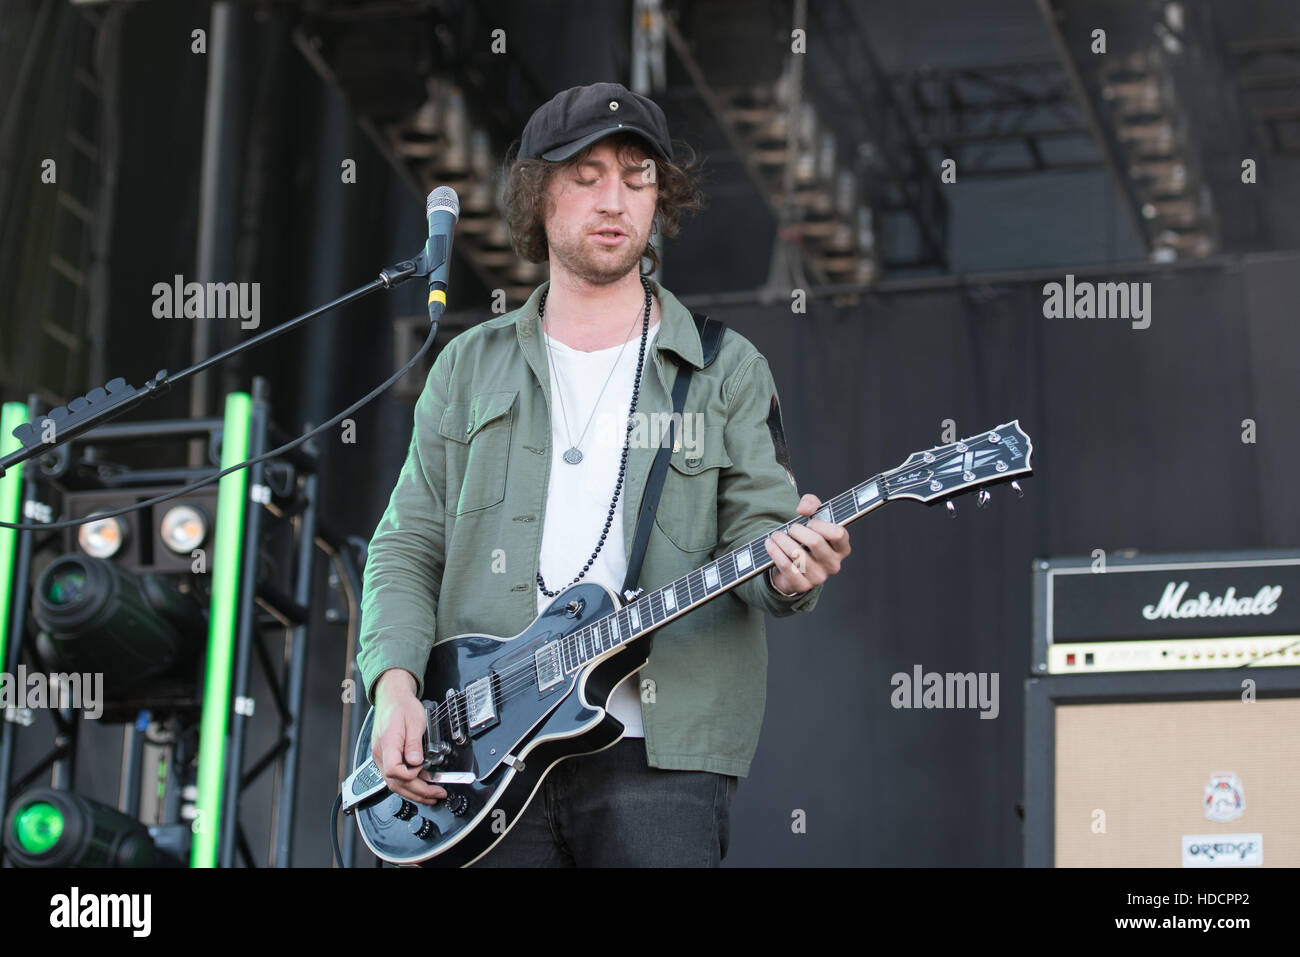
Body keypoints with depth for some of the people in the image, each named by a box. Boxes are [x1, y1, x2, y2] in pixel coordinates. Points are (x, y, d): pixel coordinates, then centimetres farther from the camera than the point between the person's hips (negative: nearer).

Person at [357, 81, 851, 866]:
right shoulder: (471, 368, 16)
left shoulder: (726, 371, 11)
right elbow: (407, 547, 13)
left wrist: (789, 568, -23)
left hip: (659, 751, -2)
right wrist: (396, 685, -3)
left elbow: (756, 527, 1)